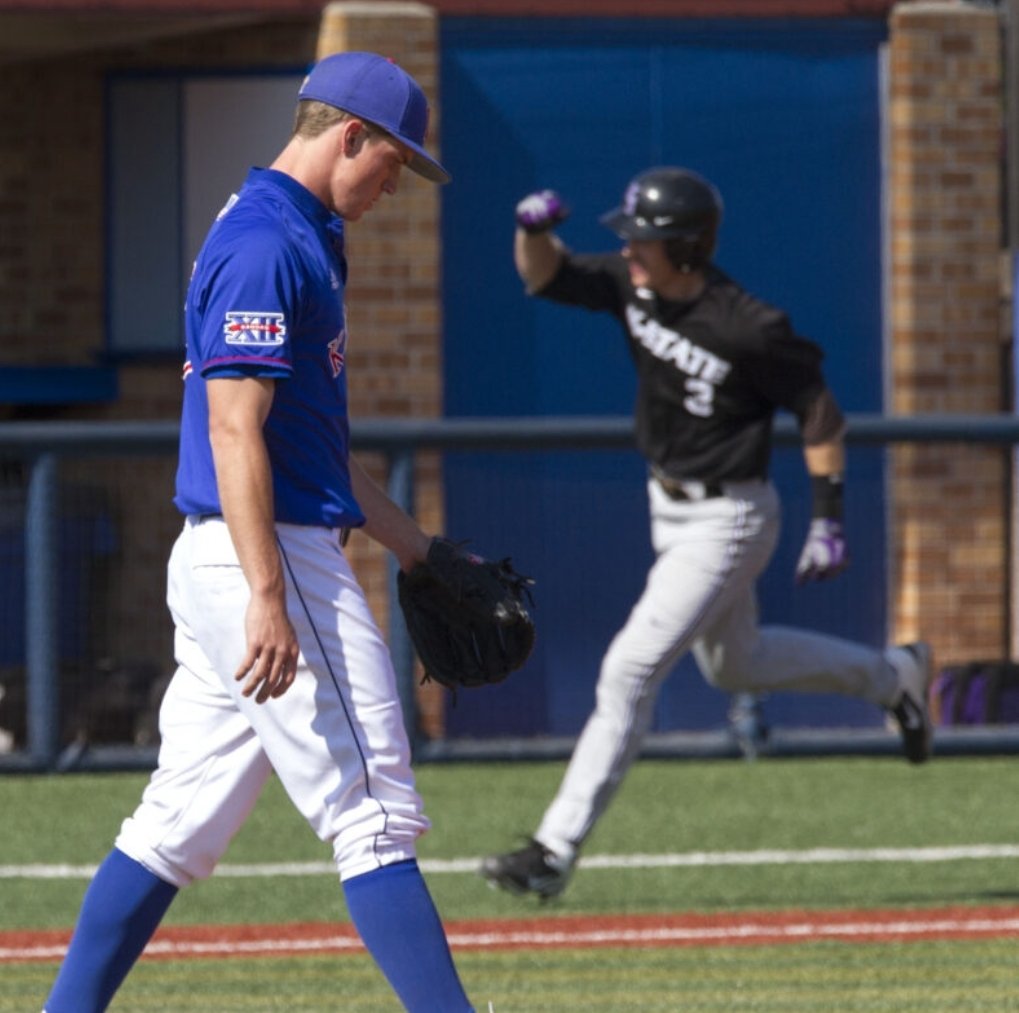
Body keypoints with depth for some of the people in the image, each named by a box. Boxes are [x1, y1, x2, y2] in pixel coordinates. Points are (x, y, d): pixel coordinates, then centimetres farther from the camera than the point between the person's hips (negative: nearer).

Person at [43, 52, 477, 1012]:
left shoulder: (295, 238, 19)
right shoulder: (267, 246, -13)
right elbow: (235, 432, -21)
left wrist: (418, 551, 28)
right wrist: (270, 600, -26)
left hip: (219, 563, 10)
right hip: (268, 559, -10)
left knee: (180, 822, 12)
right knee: (373, 815, -11)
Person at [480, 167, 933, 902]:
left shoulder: (750, 330, -25)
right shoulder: (633, 287, -6)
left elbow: (820, 410, -15)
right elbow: (545, 276, -5)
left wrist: (829, 519, -17)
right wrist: (535, 228, -27)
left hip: (728, 521, -9)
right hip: (670, 506, 9)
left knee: (630, 670, -14)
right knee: (733, 664, 26)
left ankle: (557, 851, -11)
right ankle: (891, 677, 46)